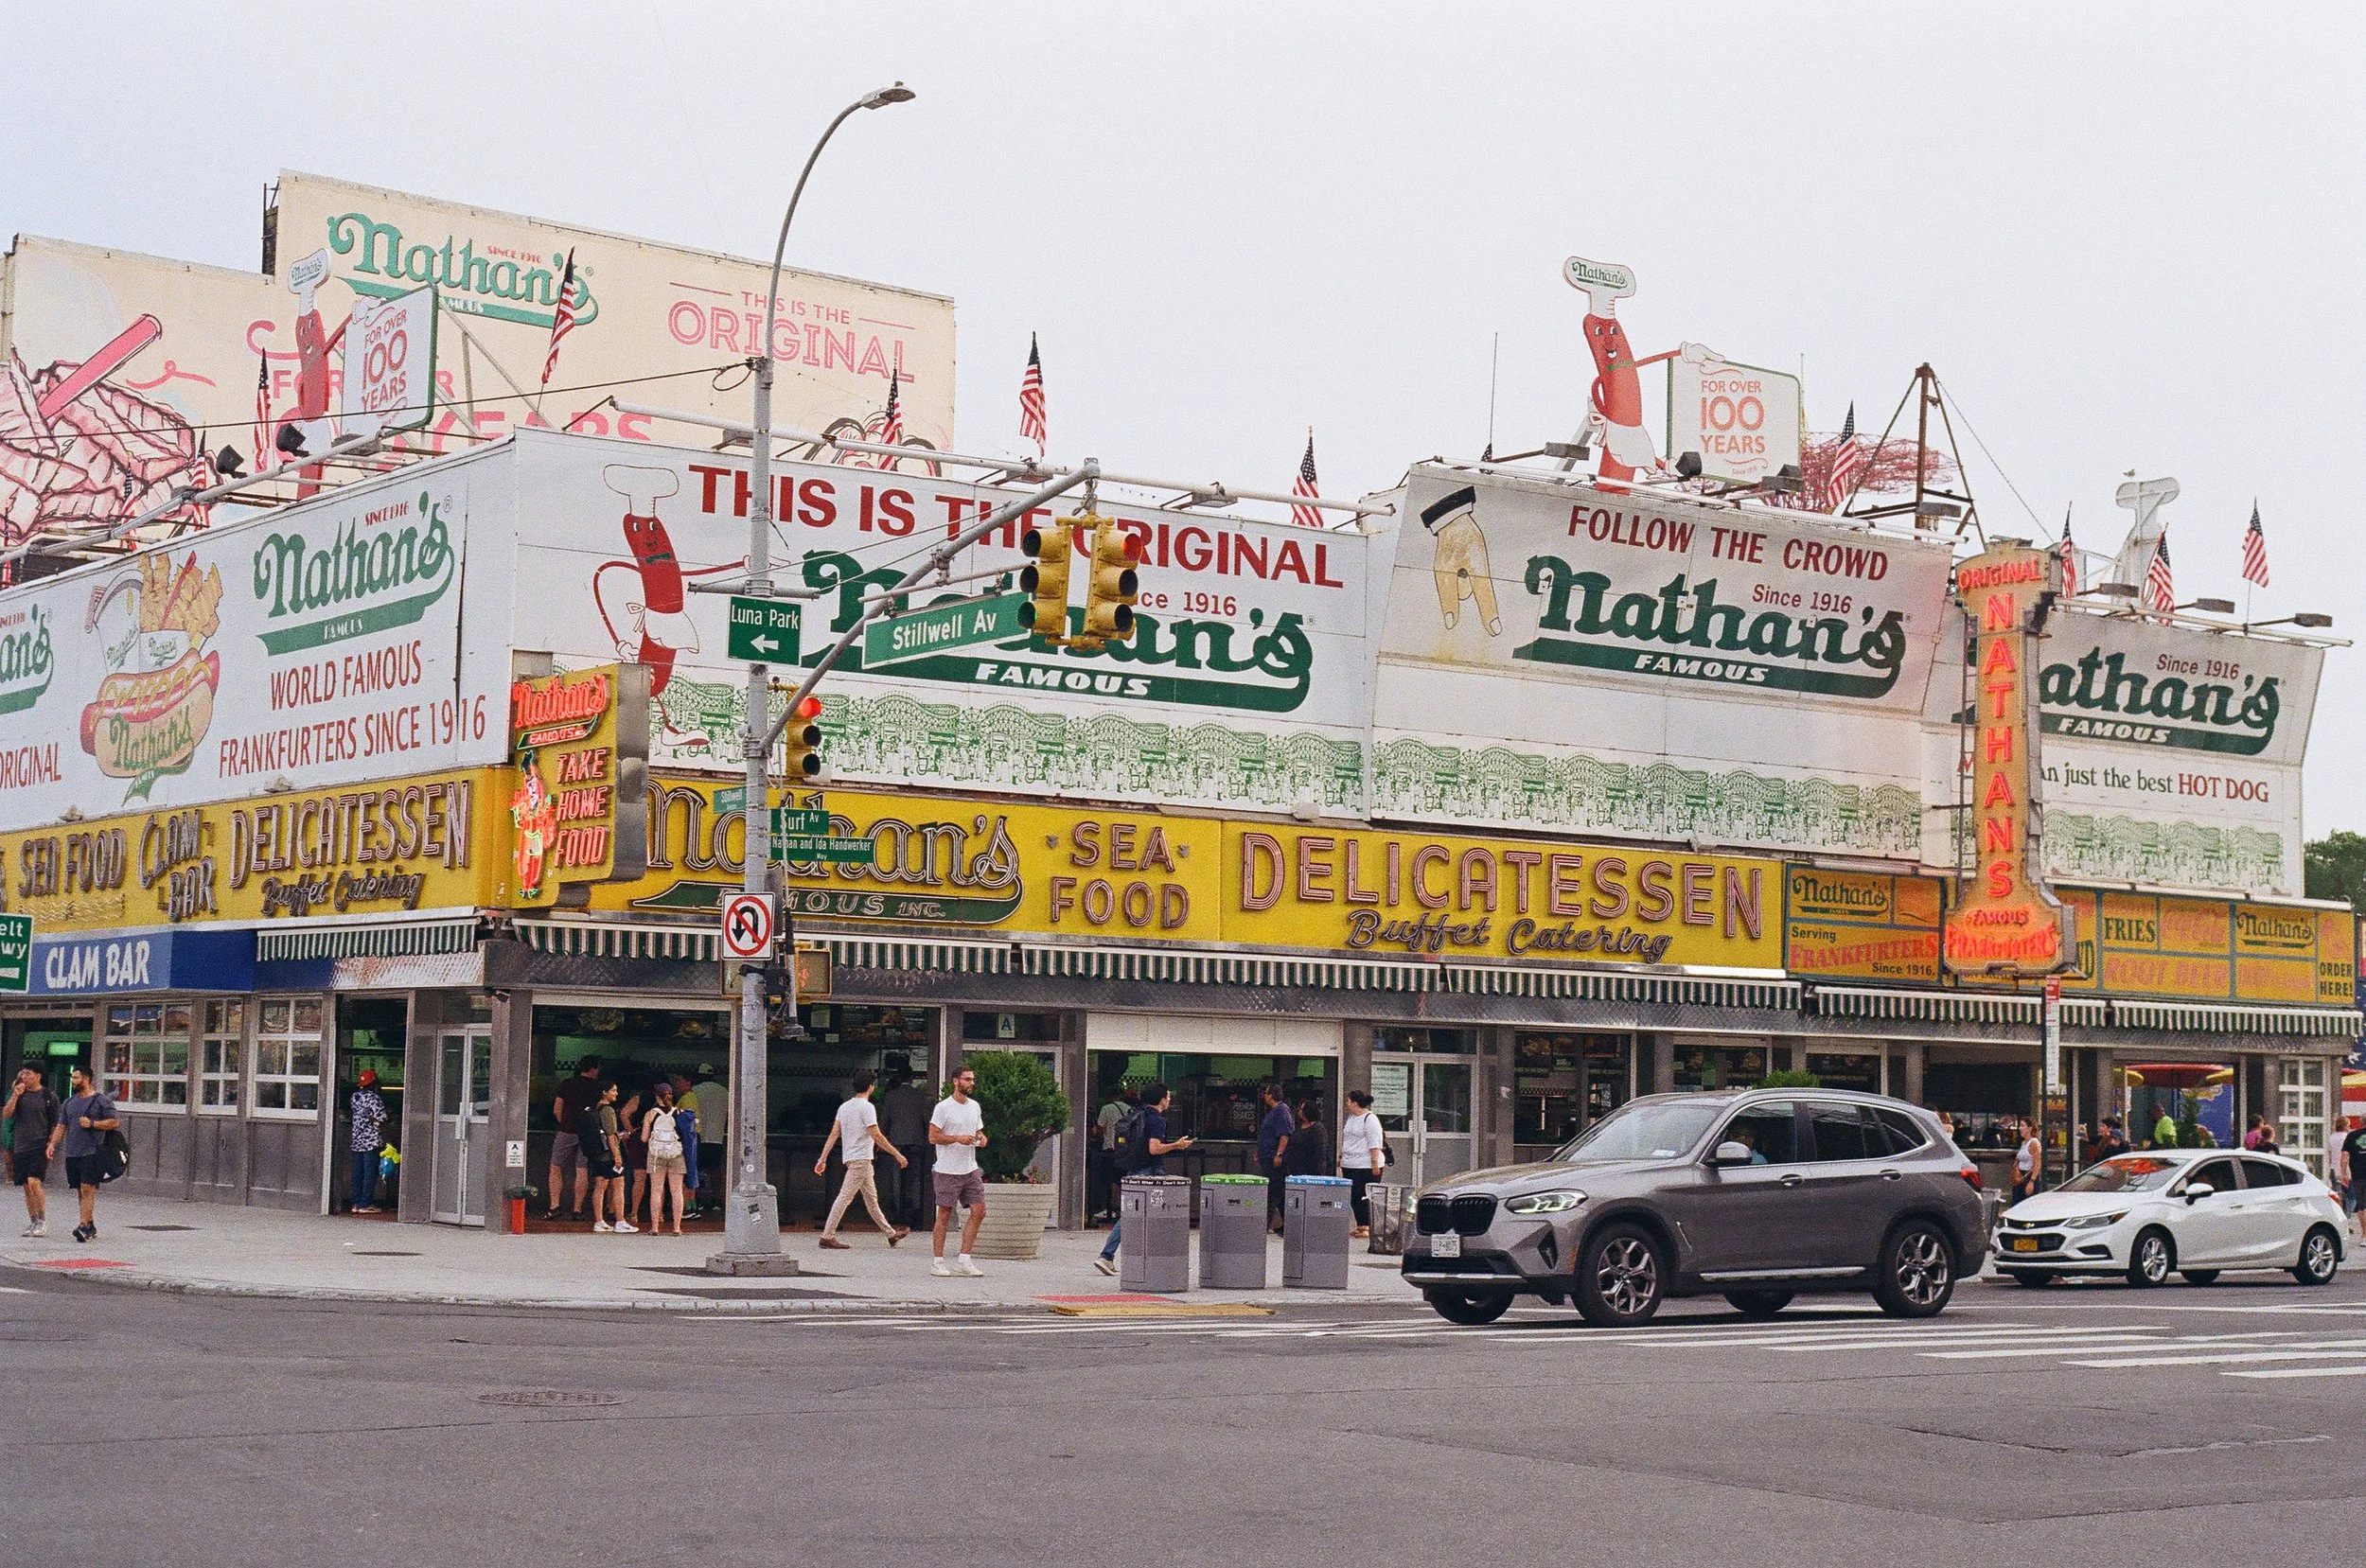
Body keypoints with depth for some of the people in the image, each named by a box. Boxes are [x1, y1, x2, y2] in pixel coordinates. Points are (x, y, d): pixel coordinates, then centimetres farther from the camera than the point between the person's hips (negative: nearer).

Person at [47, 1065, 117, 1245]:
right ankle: (91, 1226, 15)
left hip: (92, 1152, -7)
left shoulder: (101, 1101, -2)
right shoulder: (69, 1102, 17)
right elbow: (61, 1126, 17)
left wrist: (92, 1124, -13)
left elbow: (114, 1122, -6)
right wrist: (53, 1144, 4)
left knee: (87, 1189, -14)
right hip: (72, 1153, 7)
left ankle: (84, 1226, -19)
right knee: (80, 1191, 8)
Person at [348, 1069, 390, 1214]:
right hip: (372, 1141, -7)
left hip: (357, 1140, 7)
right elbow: (380, 1121, -14)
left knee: (357, 1173, 11)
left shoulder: (355, 1096, 10)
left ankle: (356, 1203, 12)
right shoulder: (375, 1098, -12)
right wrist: (386, 1140, -9)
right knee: (370, 1173, -2)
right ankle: (365, 1204, -3)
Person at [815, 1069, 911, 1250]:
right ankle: (827, 1236, -9)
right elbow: (876, 1135, -17)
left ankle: (890, 1233, 22)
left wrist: (823, 1159, 9)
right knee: (845, 1197, -8)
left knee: (871, 1199, 14)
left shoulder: (844, 1107, 12)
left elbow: (833, 1135, 9)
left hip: (851, 1158, 9)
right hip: (861, 1159, -9)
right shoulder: (866, 1107, -13)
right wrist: (897, 1154, -12)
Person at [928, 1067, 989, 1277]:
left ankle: (963, 1260, 6)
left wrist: (981, 1138, 1)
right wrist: (958, 1138, -21)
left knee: (979, 1212, 0)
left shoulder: (975, 1107, 13)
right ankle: (938, 1261, 7)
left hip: (970, 1170, 7)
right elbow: (933, 1136, -11)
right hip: (948, 1171, -6)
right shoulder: (943, 1107, -8)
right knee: (944, 1215, -1)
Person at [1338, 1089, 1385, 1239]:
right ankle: (1360, 1226, 15)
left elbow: (1375, 1144, -15)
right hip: (1349, 1165, 9)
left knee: (1363, 1197, -9)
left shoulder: (1370, 1119, -11)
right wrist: (1341, 1157, 24)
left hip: (1365, 1166, -9)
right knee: (1353, 1198, 8)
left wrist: (1375, 1163, -19)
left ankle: (1368, 1227, -5)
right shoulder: (1351, 1118, 17)